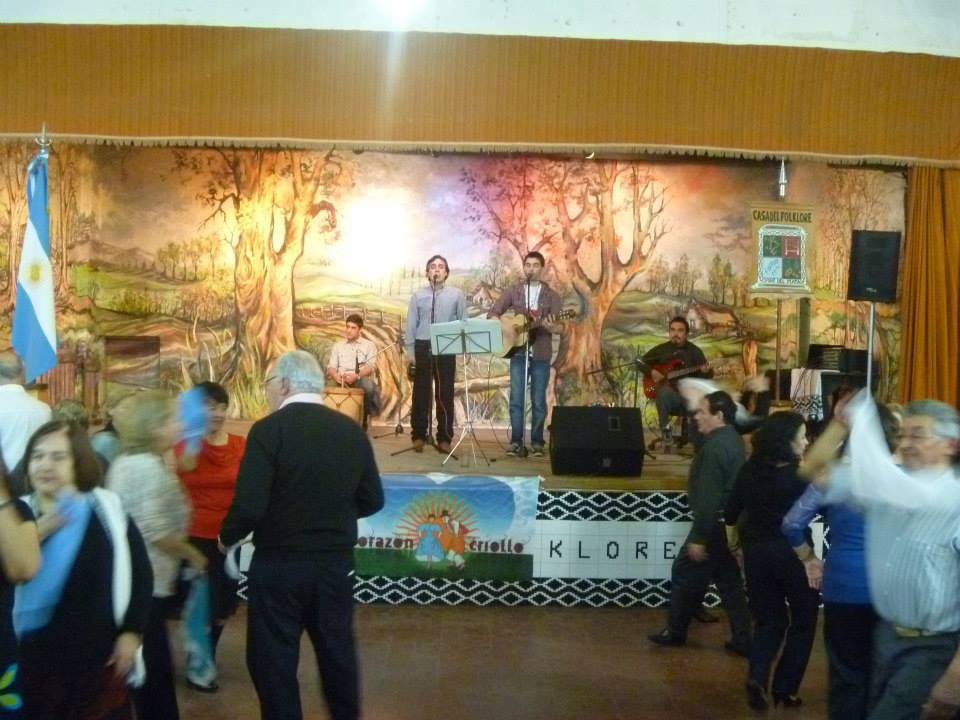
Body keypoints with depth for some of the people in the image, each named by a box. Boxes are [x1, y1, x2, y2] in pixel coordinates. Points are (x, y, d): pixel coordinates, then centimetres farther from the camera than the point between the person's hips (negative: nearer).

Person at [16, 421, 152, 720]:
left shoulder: (107, 511, -5)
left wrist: (131, 631, -2)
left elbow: (140, 572, 2)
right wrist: (36, 535, -20)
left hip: (99, 655, -1)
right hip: (34, 656, 1)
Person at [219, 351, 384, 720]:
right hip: (336, 562, 5)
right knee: (338, 650, 21)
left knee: (273, 658, 9)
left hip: (279, 565, -5)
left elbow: (250, 506, -20)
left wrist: (227, 538, -1)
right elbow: (371, 500, 6)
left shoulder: (268, 429, -15)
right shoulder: (352, 430, 0)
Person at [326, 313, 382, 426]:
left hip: (361, 380, -1)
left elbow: (371, 367, -3)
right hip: (342, 382, 1)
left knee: (368, 384, -38)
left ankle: (363, 421, -17)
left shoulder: (369, 345, 12)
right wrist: (336, 376, -16)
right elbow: (331, 367, 10)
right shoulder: (337, 346, 20)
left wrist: (356, 376, -23)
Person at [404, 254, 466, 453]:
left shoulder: (456, 294, 4)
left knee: (445, 394, 4)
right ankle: (418, 436, 14)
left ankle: (444, 438, 12)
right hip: (422, 347, 0)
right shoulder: (418, 295, 5)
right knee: (420, 393, 4)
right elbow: (411, 325, 4)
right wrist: (410, 352, -2)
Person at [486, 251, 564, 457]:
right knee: (516, 399, -1)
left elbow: (560, 327, -3)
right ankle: (516, 441, 5)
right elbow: (492, 314, 6)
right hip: (518, 352, 1)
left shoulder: (551, 295, 4)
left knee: (539, 401, 2)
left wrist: (549, 326, -25)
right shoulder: (513, 291, 7)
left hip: (541, 354, -1)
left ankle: (537, 442, 10)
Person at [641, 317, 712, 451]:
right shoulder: (661, 349, 10)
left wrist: (706, 372, -22)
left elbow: (708, 377, 2)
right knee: (664, 392, -36)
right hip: (669, 395, 0)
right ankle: (666, 432, -27)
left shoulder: (695, 351, 9)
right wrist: (651, 372, -2)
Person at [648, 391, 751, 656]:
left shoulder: (715, 447, -22)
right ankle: (742, 639, 15)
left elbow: (708, 497, -25)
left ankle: (676, 631, 18)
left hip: (715, 524, -9)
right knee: (729, 580, 12)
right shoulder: (733, 440, 10)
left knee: (685, 575, 5)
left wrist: (698, 537, -22)